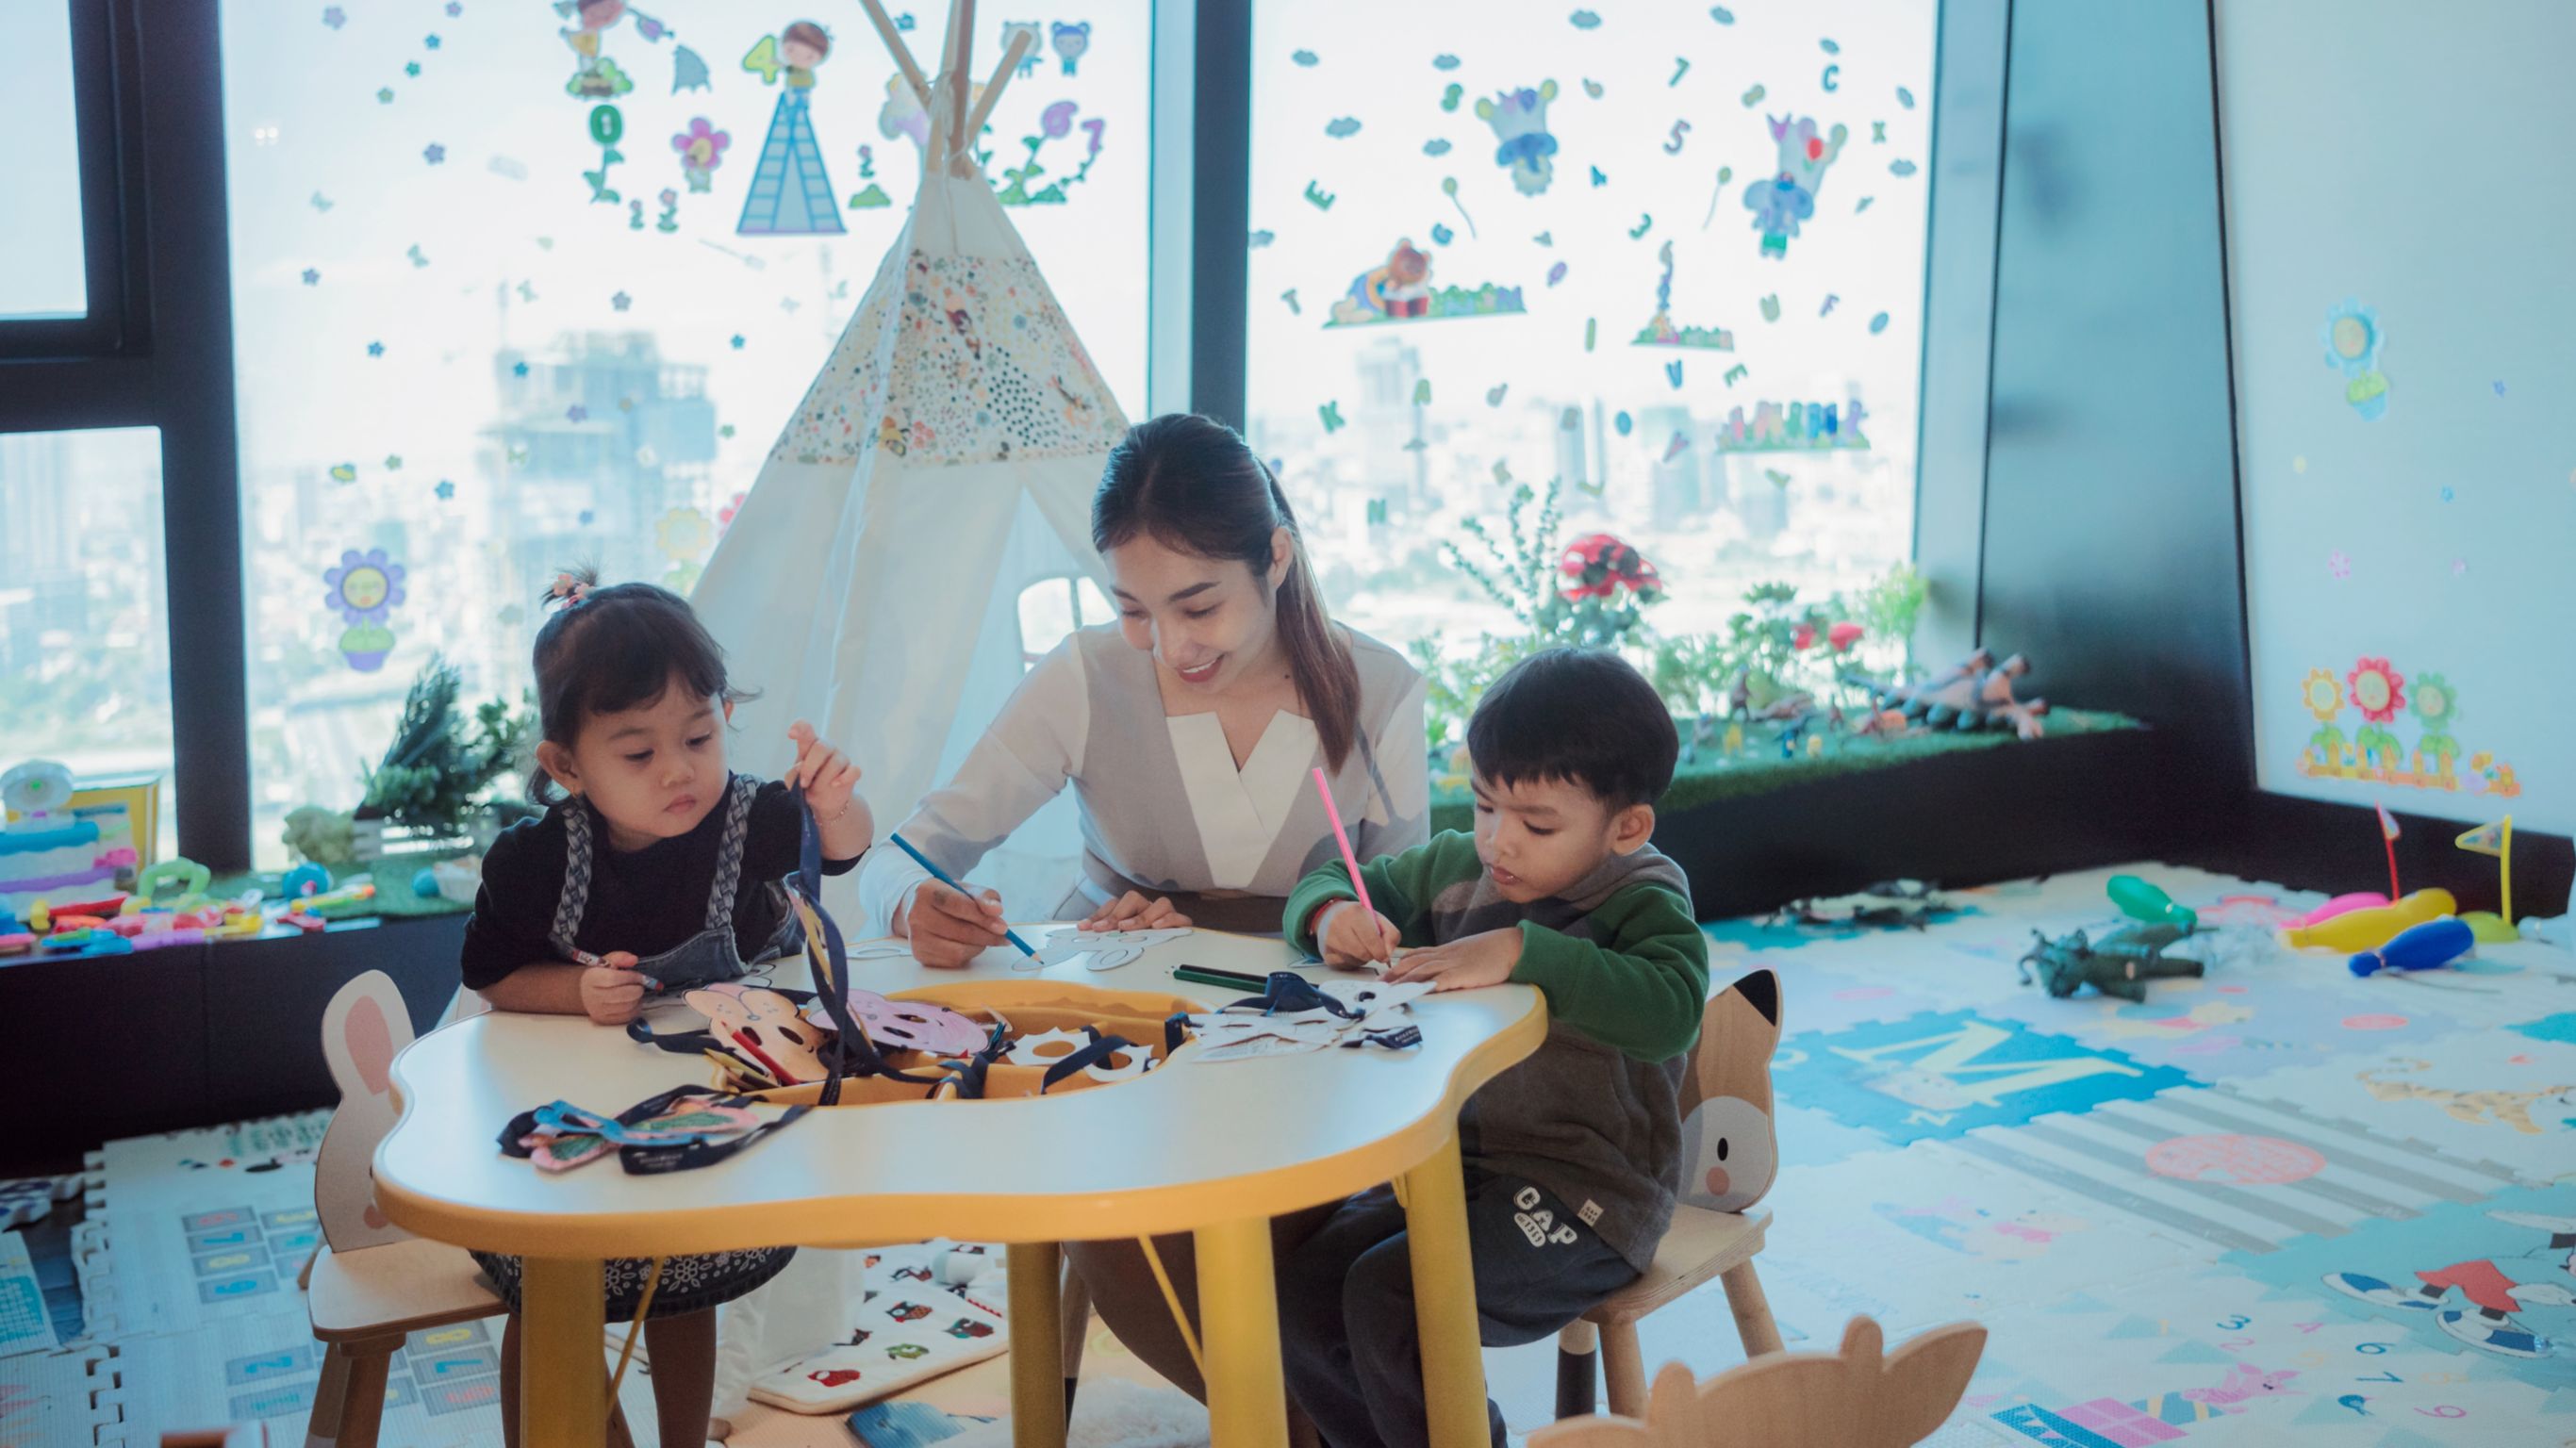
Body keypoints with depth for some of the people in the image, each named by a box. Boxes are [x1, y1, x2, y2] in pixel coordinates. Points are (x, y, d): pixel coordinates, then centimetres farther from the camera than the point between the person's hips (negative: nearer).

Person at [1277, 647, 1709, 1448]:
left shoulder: (1642, 902, -12)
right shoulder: (1459, 866, 6)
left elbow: (1670, 1010, -33)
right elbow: (1328, 882, 17)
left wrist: (1520, 951, -35)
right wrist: (1331, 915, -8)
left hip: (1580, 1196, -7)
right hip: (1455, 1164, 7)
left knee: (1384, 1298, -25)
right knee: (1300, 1292, -9)